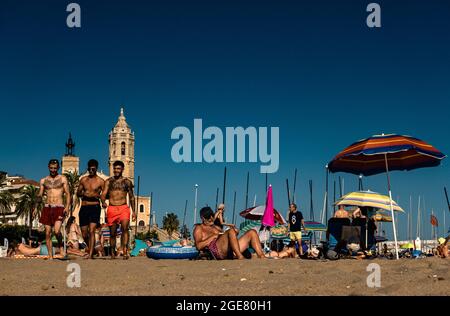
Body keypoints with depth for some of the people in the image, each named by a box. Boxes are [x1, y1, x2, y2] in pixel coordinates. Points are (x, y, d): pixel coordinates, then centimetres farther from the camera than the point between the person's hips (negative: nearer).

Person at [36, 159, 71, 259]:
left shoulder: (63, 179, 5)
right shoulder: (43, 181, 12)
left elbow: (68, 194, 1)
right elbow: (40, 196, 15)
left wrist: (67, 206, -13)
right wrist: (35, 208, 4)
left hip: (59, 208, -3)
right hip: (47, 208, 3)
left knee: (57, 231, -20)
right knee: (48, 233, 0)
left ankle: (61, 246, 8)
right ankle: (50, 256, 6)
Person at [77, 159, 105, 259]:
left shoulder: (100, 181, 2)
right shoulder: (83, 179, 13)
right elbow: (78, 193, 18)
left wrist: (98, 195, -16)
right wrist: (83, 194, -4)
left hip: (95, 207, -4)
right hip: (84, 208, 4)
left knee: (92, 231, -16)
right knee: (84, 234, 6)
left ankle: (90, 255, -17)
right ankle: (92, 249, 31)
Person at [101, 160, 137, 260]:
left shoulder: (127, 182, 11)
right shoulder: (109, 181, 10)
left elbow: (131, 197, 16)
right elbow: (104, 194, 1)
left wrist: (133, 211, 12)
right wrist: (103, 202, -22)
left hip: (124, 208, -1)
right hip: (112, 208, 1)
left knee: (125, 227, -23)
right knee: (113, 232, 6)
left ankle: (125, 251, -29)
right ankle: (112, 253, 18)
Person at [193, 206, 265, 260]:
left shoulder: (216, 227, 38)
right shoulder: (199, 228, 16)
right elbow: (199, 246, -2)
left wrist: (235, 233, 5)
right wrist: (214, 236, -5)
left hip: (230, 253, 7)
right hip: (216, 250, -7)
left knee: (252, 232, -7)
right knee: (231, 231, -32)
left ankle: (262, 257, -28)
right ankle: (240, 257, -46)